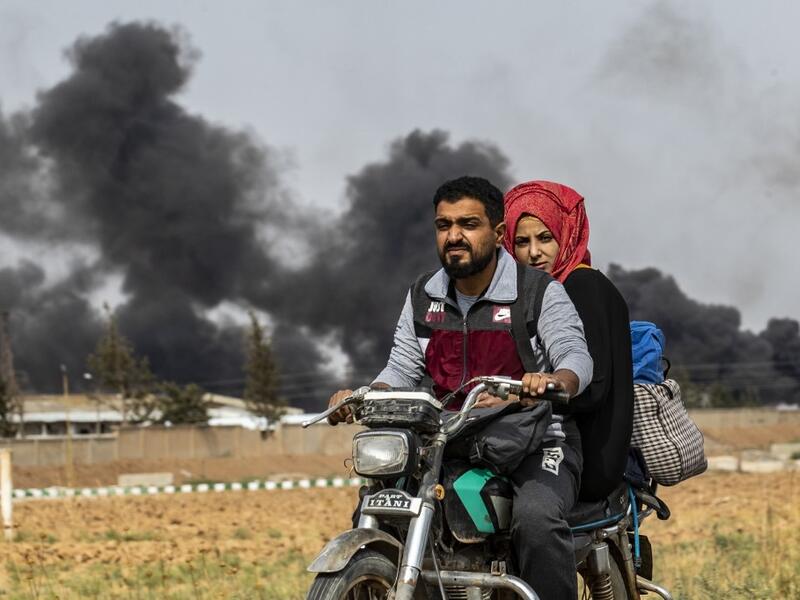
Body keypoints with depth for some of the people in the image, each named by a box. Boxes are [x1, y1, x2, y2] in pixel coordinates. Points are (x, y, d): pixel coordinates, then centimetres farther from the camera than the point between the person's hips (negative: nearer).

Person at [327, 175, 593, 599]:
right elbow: (402, 368, 9)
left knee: (536, 516, -35)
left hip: (536, 445, -5)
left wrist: (555, 381, -40)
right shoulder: (423, 298, 12)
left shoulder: (540, 292, -4)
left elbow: (576, 356, -15)